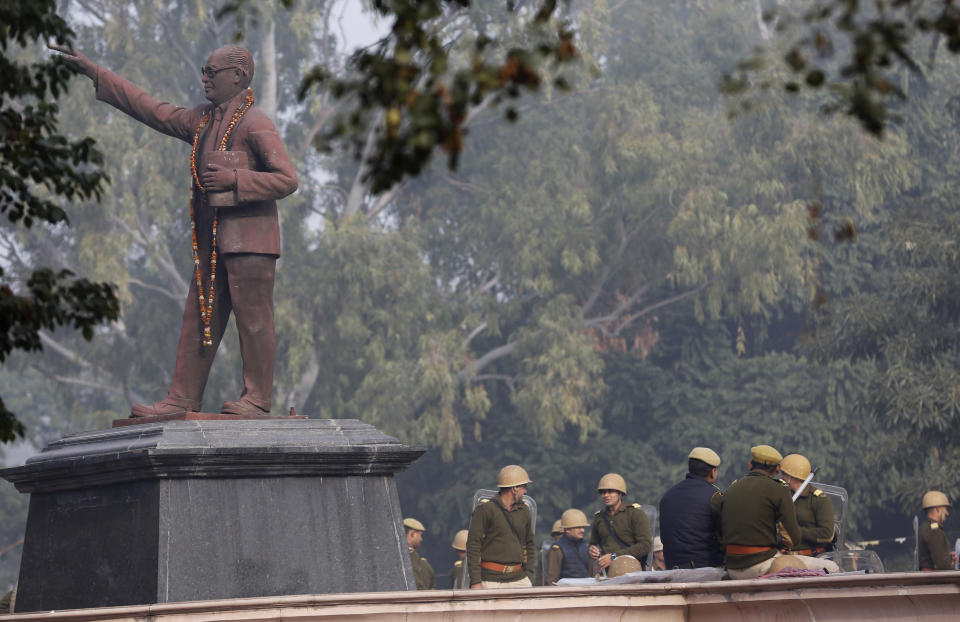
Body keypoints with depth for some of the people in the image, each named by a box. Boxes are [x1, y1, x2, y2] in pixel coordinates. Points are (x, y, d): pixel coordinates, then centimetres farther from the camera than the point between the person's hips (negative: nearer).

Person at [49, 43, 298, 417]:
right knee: (199, 319, 6)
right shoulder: (201, 121, 17)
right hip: (213, 242, 9)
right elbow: (150, 109, 20)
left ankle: (257, 399, -1)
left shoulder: (255, 125, -8)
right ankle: (182, 401, 7)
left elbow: (287, 179, -13)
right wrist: (93, 72, 18)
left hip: (248, 238, -9)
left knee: (253, 318, -6)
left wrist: (234, 179, -19)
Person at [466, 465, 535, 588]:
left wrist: (528, 576, 14)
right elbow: (473, 545, -8)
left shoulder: (524, 511, 15)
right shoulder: (484, 509, -4)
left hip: (519, 579, 5)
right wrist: (476, 581, -13)